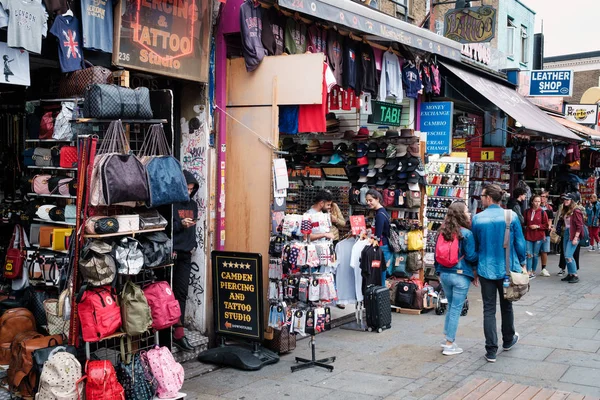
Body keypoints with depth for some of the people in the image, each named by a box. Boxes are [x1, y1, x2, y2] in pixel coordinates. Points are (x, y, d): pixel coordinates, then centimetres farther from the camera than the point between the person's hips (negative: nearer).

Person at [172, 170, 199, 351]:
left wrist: (193, 244, 10)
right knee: (170, 292, 0)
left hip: (185, 254, 6)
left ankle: (178, 332, 6)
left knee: (182, 292, 4)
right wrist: (180, 224, -24)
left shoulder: (193, 204, 14)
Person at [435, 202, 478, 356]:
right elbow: (471, 257, -13)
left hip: (444, 274, 6)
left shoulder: (443, 232, 4)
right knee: (456, 309, 2)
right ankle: (449, 345, 7)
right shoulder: (466, 233, -13)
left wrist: (439, 272, 19)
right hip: (460, 276, -6)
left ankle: (448, 339, 24)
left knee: (451, 307, 20)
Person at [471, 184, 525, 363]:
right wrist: (522, 263, 11)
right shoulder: (511, 216, -8)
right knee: (506, 306, 20)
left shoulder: (477, 219, -7)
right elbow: (520, 242, -3)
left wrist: (475, 267, 17)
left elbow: (474, 246, 4)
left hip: (486, 269, -1)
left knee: (489, 310, 4)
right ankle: (508, 340, 39)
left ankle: (491, 351, 3)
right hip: (507, 268, 1)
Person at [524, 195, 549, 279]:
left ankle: (533, 272, 19)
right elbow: (524, 222, 13)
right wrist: (527, 227, -3)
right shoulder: (527, 211, 3)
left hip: (538, 237, -1)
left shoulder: (542, 212, -3)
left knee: (535, 255, 7)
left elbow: (546, 225, 0)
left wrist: (537, 226, -12)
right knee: (529, 254, -5)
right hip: (528, 235, 1)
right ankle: (529, 272, -6)